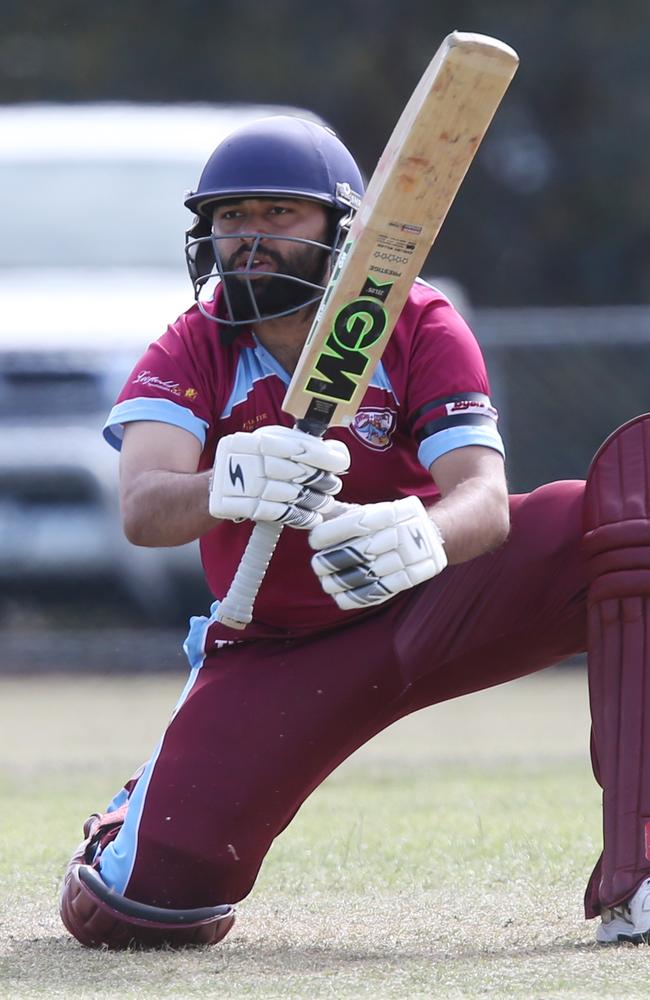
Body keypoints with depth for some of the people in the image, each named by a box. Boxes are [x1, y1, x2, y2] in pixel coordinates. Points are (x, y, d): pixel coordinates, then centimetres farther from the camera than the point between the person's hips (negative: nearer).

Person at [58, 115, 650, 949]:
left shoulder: (420, 328, -13)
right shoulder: (188, 355, -11)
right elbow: (141, 510, -31)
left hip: (436, 602, 0)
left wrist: (420, 538, -53)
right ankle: (143, 817, 25)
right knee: (141, 906, -17)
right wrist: (225, 487, -56)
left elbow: (484, 499, -28)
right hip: (275, 654, 0)